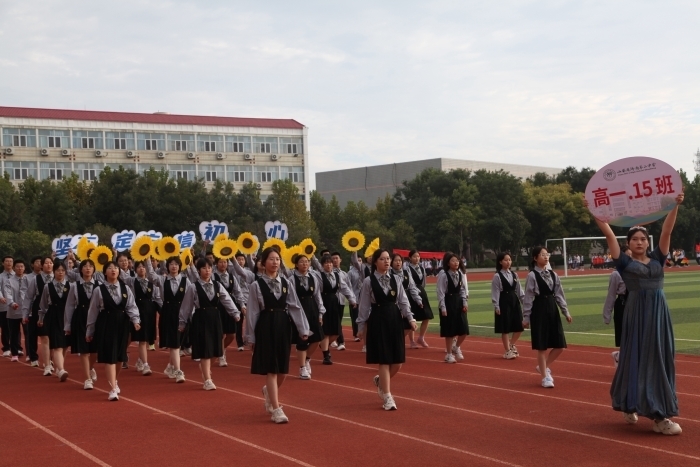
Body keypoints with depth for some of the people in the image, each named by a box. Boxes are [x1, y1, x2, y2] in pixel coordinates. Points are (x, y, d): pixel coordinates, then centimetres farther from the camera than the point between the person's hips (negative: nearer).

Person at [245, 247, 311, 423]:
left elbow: (296, 307, 4)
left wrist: (303, 330, -1)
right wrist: (251, 337, -4)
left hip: (284, 327, 4)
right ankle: (276, 409, -2)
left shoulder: (286, 283, 6)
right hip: (266, 327, -4)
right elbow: (252, 313, -4)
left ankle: (269, 391, 40)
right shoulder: (256, 285, -4)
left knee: (283, 369, 9)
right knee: (271, 369, -5)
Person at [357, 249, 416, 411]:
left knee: (397, 362, 5)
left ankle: (381, 381, 34)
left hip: (395, 320, 4)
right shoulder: (369, 282, -4)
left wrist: (410, 318, -6)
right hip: (378, 321, -4)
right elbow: (364, 306, -1)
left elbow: (403, 301, 5)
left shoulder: (395, 279, 6)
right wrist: (361, 326, 0)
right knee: (384, 361, -4)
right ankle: (388, 397, 3)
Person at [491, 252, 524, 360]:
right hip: (504, 302, -6)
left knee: (519, 327, 7)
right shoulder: (497, 276, -8)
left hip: (515, 301, 6)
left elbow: (519, 290, 12)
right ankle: (508, 351, 11)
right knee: (505, 328, 1)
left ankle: (512, 345, 30)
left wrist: (524, 301, 8)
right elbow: (495, 292, -10)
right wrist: (496, 306, -14)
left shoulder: (514, 275, 9)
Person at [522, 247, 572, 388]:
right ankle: (545, 377, 9)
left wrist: (566, 312, 8)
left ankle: (543, 367, 25)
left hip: (552, 309, 6)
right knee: (541, 345, 0)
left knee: (560, 345, 4)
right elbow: (528, 298, -8)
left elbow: (559, 294, 13)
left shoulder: (553, 274, 10)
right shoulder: (532, 276, -7)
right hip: (539, 310, -6)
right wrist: (526, 317, -9)